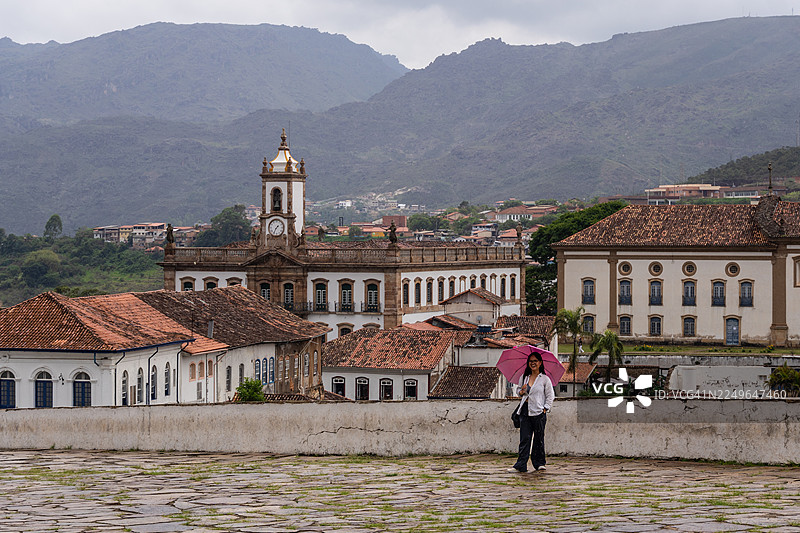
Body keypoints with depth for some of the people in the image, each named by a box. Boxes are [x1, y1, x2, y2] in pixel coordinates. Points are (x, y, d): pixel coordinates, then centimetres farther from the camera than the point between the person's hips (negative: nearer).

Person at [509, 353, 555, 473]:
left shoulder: (544, 379, 1)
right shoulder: (524, 377, 13)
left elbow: (550, 395, 4)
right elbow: (520, 391, 24)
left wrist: (545, 408, -5)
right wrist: (521, 392, 1)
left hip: (538, 412, -3)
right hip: (525, 411, 3)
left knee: (538, 439, 3)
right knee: (524, 439, -2)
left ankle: (539, 463, 15)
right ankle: (520, 466, -6)